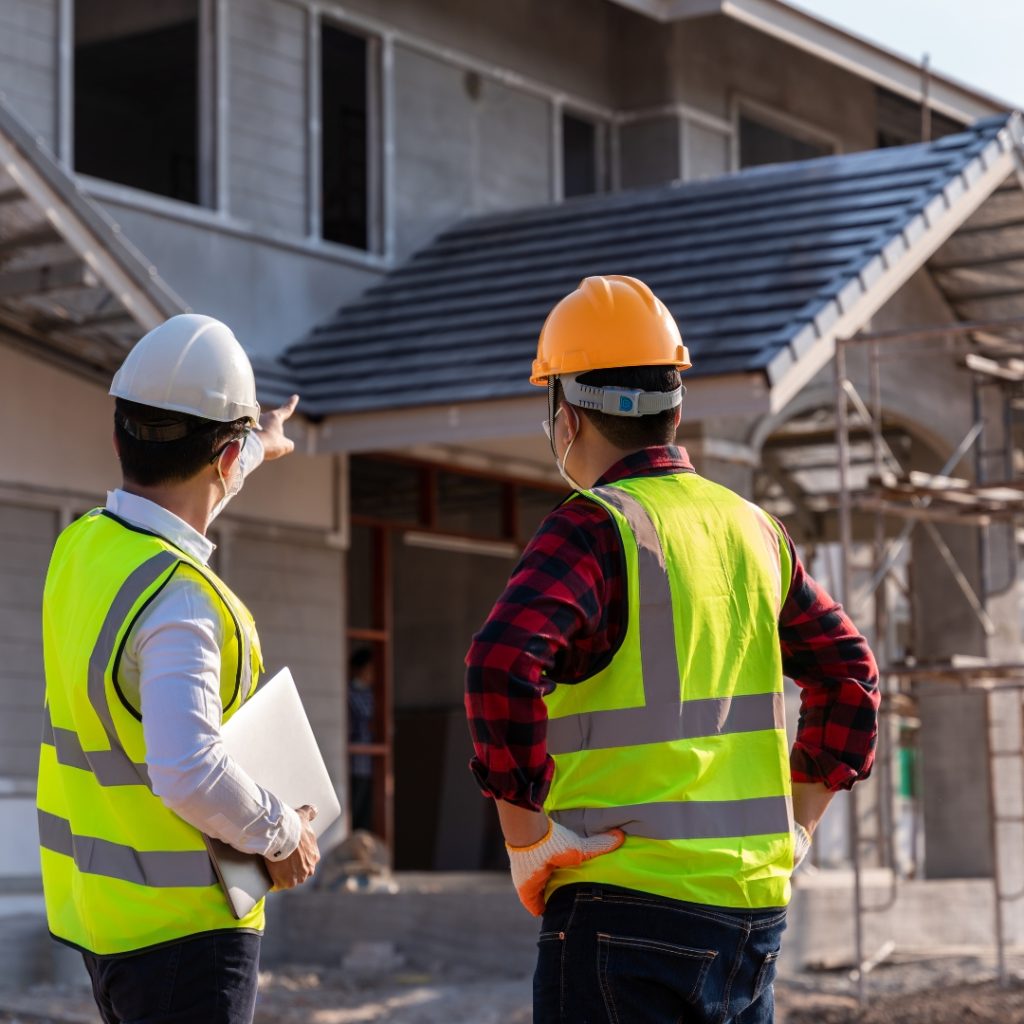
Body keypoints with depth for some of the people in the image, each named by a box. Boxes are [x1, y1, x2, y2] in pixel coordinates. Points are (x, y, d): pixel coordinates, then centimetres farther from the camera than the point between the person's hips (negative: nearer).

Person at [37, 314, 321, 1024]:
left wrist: (259, 447, 44)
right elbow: (188, 773, -33)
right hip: (179, 922, -9)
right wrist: (282, 835, -15)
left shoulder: (81, 547, 3)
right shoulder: (178, 597, -24)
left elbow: (168, 501, 27)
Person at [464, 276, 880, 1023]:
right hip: (754, 909, 7)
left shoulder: (593, 529, -9)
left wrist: (527, 837, -17)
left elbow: (503, 668, -25)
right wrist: (797, 825, 20)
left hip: (627, 902, -7)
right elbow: (849, 674, 20)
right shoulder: (753, 528, 12)